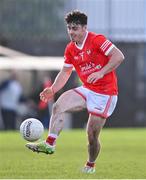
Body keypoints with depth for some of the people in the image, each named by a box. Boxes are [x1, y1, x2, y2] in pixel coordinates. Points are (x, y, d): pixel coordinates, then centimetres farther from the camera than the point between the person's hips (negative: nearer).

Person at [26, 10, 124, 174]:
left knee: (92, 134, -3)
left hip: (105, 93, -6)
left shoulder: (97, 40, -15)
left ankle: (90, 165, 22)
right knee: (58, 106, -19)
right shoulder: (70, 49, 6)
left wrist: (101, 72, -30)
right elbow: (65, 72, 16)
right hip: (87, 90, 6)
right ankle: (49, 144, -21)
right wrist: (53, 89, 1)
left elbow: (119, 56, -20)